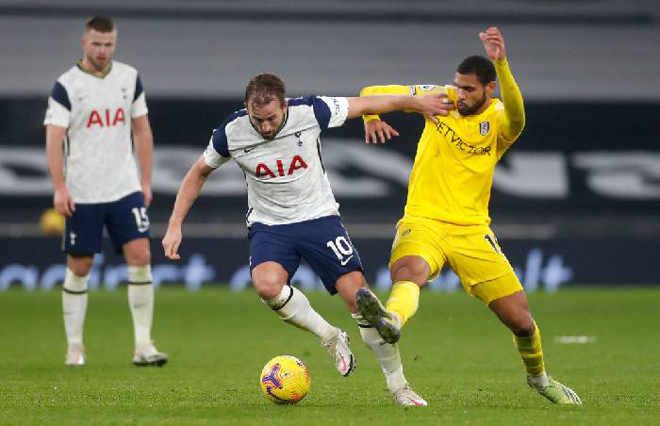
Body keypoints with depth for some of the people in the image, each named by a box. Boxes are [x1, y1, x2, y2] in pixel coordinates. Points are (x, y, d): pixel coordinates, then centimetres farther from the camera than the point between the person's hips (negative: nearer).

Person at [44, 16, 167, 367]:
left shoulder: (129, 78, 6)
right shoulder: (66, 86, -6)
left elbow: (142, 131, 13)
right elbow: (54, 139, -10)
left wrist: (145, 182, 9)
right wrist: (60, 189, -19)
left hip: (126, 189, 3)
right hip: (82, 194, -3)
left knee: (140, 258, -9)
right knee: (78, 268, 3)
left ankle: (143, 345, -7)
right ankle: (74, 347, 14)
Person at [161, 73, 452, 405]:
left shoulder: (310, 112, -16)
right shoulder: (231, 133, -12)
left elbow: (365, 104, -3)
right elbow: (199, 173, 5)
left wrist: (417, 102, 4)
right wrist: (175, 225, 0)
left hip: (319, 217, 0)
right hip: (269, 225, 0)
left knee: (358, 296, -14)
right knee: (267, 285, -31)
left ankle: (398, 385, 2)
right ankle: (331, 338, -5)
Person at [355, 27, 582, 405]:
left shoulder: (499, 122, -4)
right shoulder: (440, 98, 4)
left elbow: (516, 117, -32)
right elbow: (373, 93, 12)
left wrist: (502, 65, -45)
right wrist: (371, 117, -11)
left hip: (471, 230, 0)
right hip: (423, 221, 0)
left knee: (521, 320, -1)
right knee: (409, 268, -37)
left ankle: (538, 377, 30)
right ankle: (391, 320, -70)